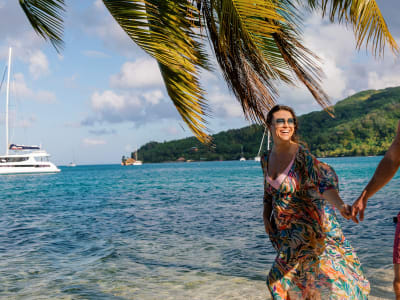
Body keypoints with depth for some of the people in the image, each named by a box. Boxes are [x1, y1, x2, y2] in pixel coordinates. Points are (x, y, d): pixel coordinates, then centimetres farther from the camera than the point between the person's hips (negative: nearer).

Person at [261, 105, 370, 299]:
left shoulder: (301, 155, -17)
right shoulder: (267, 159, 4)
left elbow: (324, 178, -32)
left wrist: (340, 205, -48)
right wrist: (266, 216, 8)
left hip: (308, 224, -6)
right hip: (284, 229, 6)